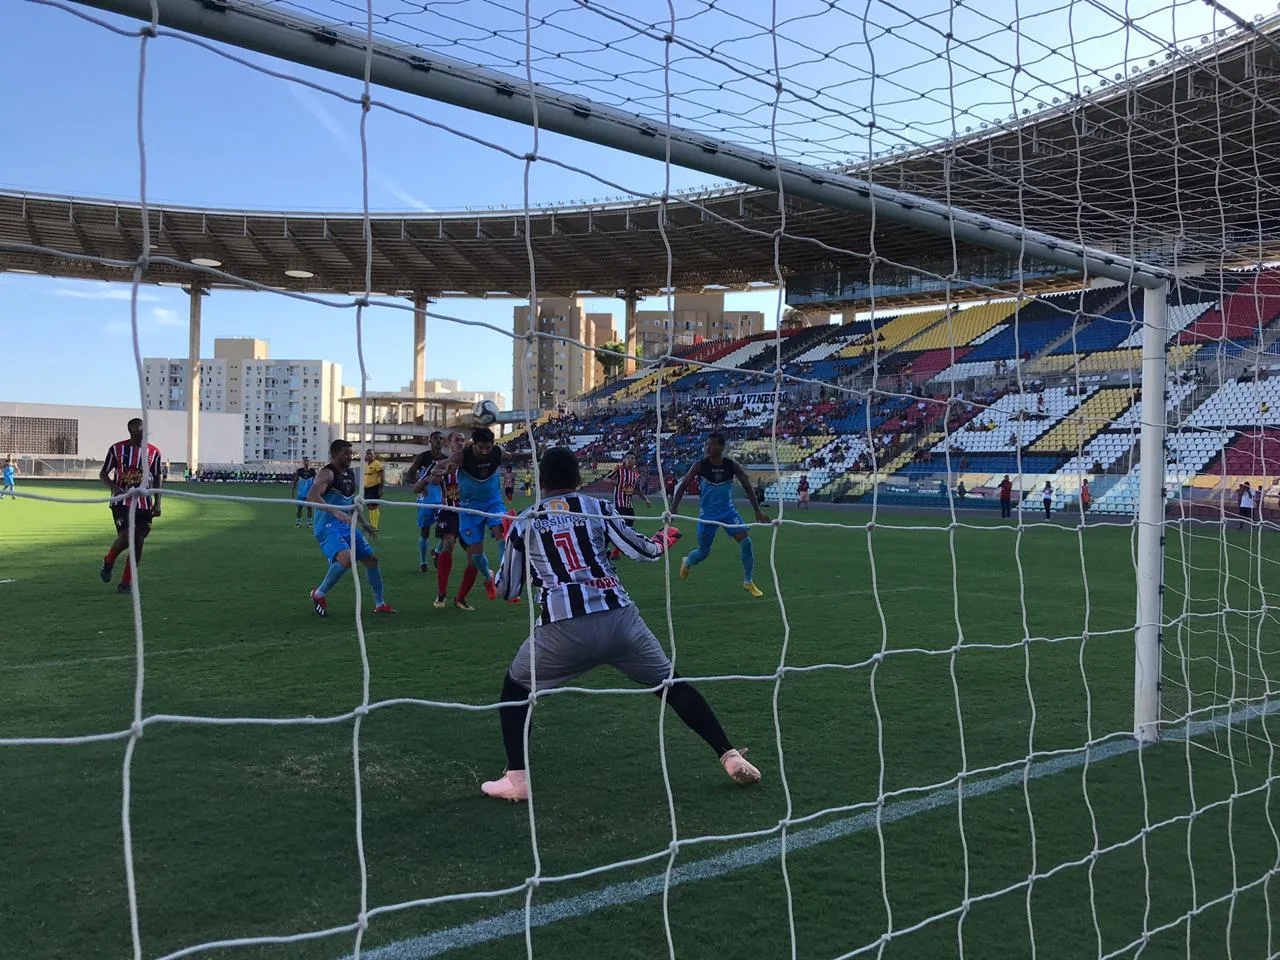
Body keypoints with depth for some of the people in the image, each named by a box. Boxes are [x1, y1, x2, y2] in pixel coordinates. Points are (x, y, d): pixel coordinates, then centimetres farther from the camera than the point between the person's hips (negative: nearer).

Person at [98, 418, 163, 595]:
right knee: (125, 537, -18)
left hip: (144, 504, 3)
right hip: (122, 501, -3)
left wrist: (157, 503, 4)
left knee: (138, 542, -1)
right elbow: (103, 473, 6)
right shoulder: (116, 449, -1)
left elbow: (157, 478, 12)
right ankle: (107, 563, 13)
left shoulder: (154, 452, 4)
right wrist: (113, 487, -14)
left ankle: (126, 583, 11)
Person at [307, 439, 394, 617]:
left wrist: (364, 523, 25)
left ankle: (379, 604, 26)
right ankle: (319, 594, -9)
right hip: (328, 527, -9)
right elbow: (312, 496, -30)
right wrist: (335, 511, -42)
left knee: (371, 559, 11)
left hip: (348, 526, 9)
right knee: (346, 558, -31)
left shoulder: (351, 474, 14)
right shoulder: (327, 473, -13)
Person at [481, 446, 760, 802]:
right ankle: (730, 756, 16)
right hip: (618, 618, 1)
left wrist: (517, 553, 38)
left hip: (562, 630, -1)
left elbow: (508, 590, 19)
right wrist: (663, 539, 30)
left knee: (515, 688, 23)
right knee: (672, 684, 18)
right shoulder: (598, 508, 12)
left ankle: (516, 779, 11)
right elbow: (642, 551, 8)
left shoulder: (523, 523, 13)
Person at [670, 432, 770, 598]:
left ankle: (748, 582, 2)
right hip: (707, 514, -1)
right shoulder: (700, 465, -12)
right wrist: (674, 508, -16)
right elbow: (683, 486, -7)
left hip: (728, 510, 1)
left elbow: (748, 488, -2)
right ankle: (687, 562, 43)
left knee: (746, 542, -15)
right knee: (703, 552, 6)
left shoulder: (732, 466, -9)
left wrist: (758, 512, -6)